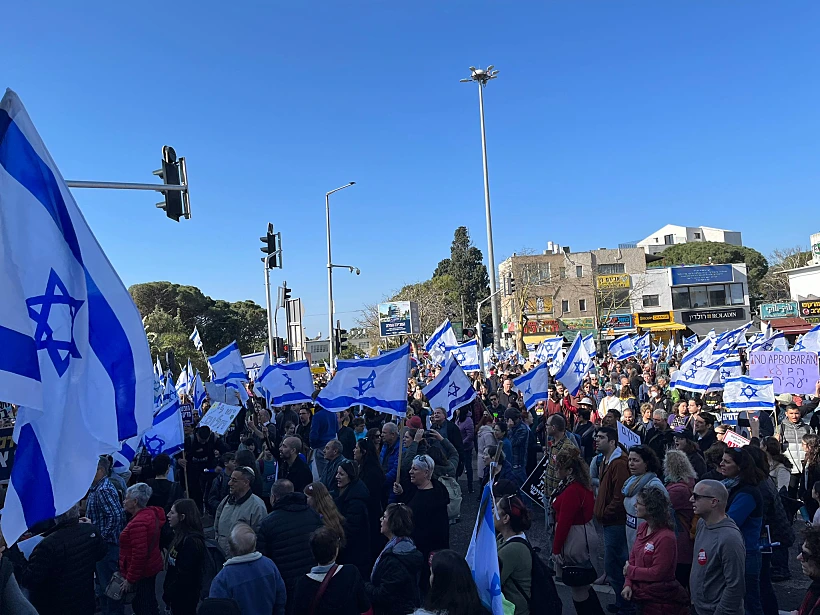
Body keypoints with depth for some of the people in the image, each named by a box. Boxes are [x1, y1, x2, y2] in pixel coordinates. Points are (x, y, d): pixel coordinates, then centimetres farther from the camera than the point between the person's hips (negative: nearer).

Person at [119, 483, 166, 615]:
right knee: (150, 602, 22)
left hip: (141, 574, -9)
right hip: (151, 568, 9)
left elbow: (139, 554, -27)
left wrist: (130, 579, -20)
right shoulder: (150, 513, 2)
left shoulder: (138, 523, -26)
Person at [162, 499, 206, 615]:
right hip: (177, 594, 9)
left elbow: (184, 575, -24)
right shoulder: (181, 535, 7)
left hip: (184, 597, -9)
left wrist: (168, 594, -17)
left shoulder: (191, 541, -25)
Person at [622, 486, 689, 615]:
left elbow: (657, 573, -22)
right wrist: (628, 584, -9)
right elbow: (633, 558, 3)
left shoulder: (666, 537, -25)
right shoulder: (643, 527, 0)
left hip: (660, 602, -7)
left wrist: (630, 570, -11)